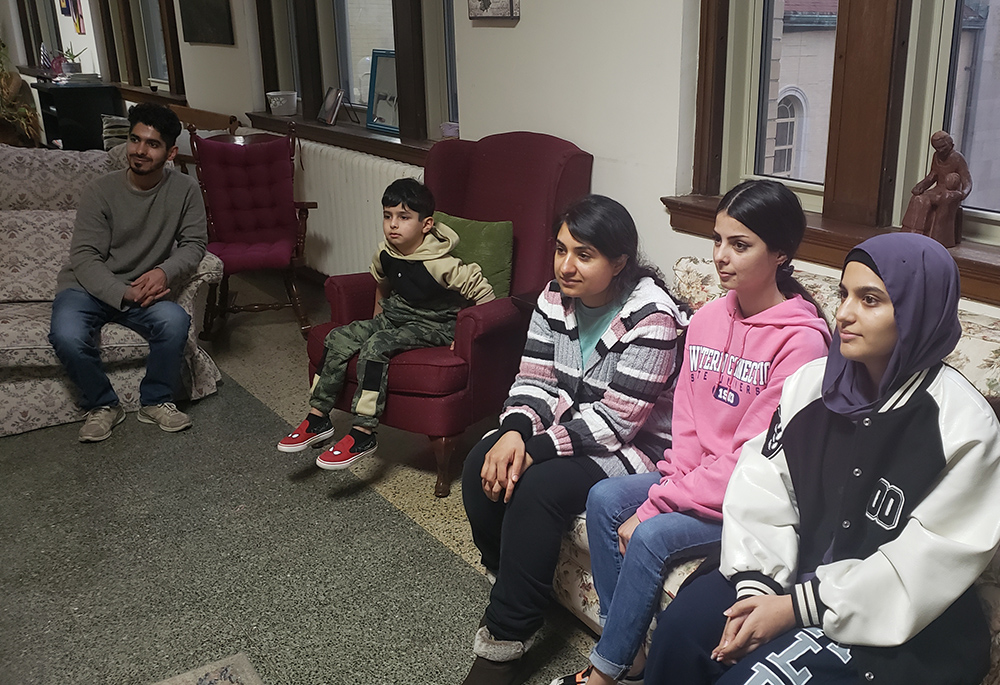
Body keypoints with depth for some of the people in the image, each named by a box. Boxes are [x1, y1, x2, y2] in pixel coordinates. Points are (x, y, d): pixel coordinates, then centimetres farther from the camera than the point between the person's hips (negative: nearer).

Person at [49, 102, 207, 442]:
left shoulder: (184, 189, -4)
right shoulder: (100, 191, -10)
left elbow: (194, 243, -3)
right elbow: (85, 258, -13)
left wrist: (165, 271, -24)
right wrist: (125, 293, -28)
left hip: (143, 287, 1)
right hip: (88, 286, -1)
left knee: (175, 321, -31)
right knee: (67, 335, -32)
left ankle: (156, 401, -6)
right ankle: (102, 405, -3)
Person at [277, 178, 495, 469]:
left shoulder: (440, 264, -25)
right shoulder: (385, 253, -3)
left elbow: (484, 292, -21)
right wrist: (377, 318, 20)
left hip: (434, 325, -7)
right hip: (397, 313, 8)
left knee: (375, 347, -29)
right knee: (338, 339, -8)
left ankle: (363, 434, -24)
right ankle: (318, 418, 0)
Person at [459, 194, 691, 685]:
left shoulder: (650, 317, -22)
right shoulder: (555, 299, -1)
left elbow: (615, 421, -24)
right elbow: (535, 382, -1)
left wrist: (536, 450, -26)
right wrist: (515, 432, -22)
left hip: (632, 447, -7)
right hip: (563, 423, 7)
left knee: (538, 489, -28)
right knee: (481, 466, -15)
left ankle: (506, 637, -13)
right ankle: (508, 585, 6)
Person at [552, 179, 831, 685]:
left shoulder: (801, 340, -19)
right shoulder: (708, 319, 4)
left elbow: (751, 455, -21)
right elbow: (686, 425, 7)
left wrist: (655, 505, -19)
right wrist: (668, 485, -11)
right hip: (695, 476, 7)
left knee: (652, 537, -24)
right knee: (604, 498, -11)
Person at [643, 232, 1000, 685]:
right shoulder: (813, 381, 0)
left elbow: (925, 565, -17)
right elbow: (762, 488, -3)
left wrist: (796, 608, -19)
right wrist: (755, 587, -16)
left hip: (897, 621, -4)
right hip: (801, 570, 5)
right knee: (680, 626, -15)